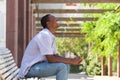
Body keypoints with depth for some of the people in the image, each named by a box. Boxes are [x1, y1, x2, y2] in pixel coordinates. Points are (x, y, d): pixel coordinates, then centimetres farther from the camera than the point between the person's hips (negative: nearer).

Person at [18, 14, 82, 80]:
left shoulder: (51, 37, 10)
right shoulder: (44, 35, -20)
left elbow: (56, 56, 9)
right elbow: (50, 59, -25)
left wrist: (72, 60, -7)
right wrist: (71, 61, -22)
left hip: (38, 65, 10)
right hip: (30, 69, -10)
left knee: (65, 65, 7)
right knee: (61, 67, -21)